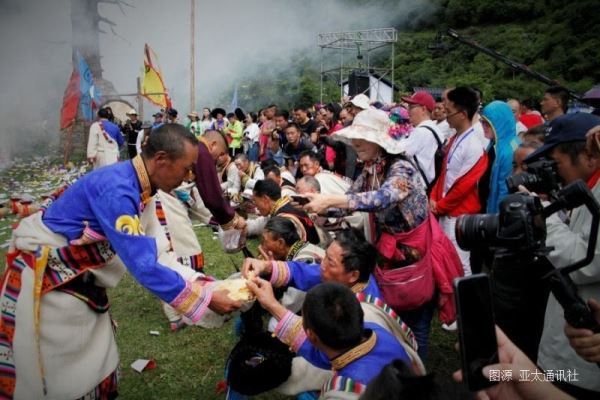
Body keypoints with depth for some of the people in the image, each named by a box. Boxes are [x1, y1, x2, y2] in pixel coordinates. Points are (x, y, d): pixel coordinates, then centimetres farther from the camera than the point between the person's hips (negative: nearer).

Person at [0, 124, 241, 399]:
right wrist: (205, 299, -27)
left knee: (93, 365, 15)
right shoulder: (116, 190, -31)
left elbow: (145, 252, 5)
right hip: (44, 282, -8)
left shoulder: (133, 183, -3)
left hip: (76, 278, 8)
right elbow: (143, 266, -33)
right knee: (62, 376, 6)